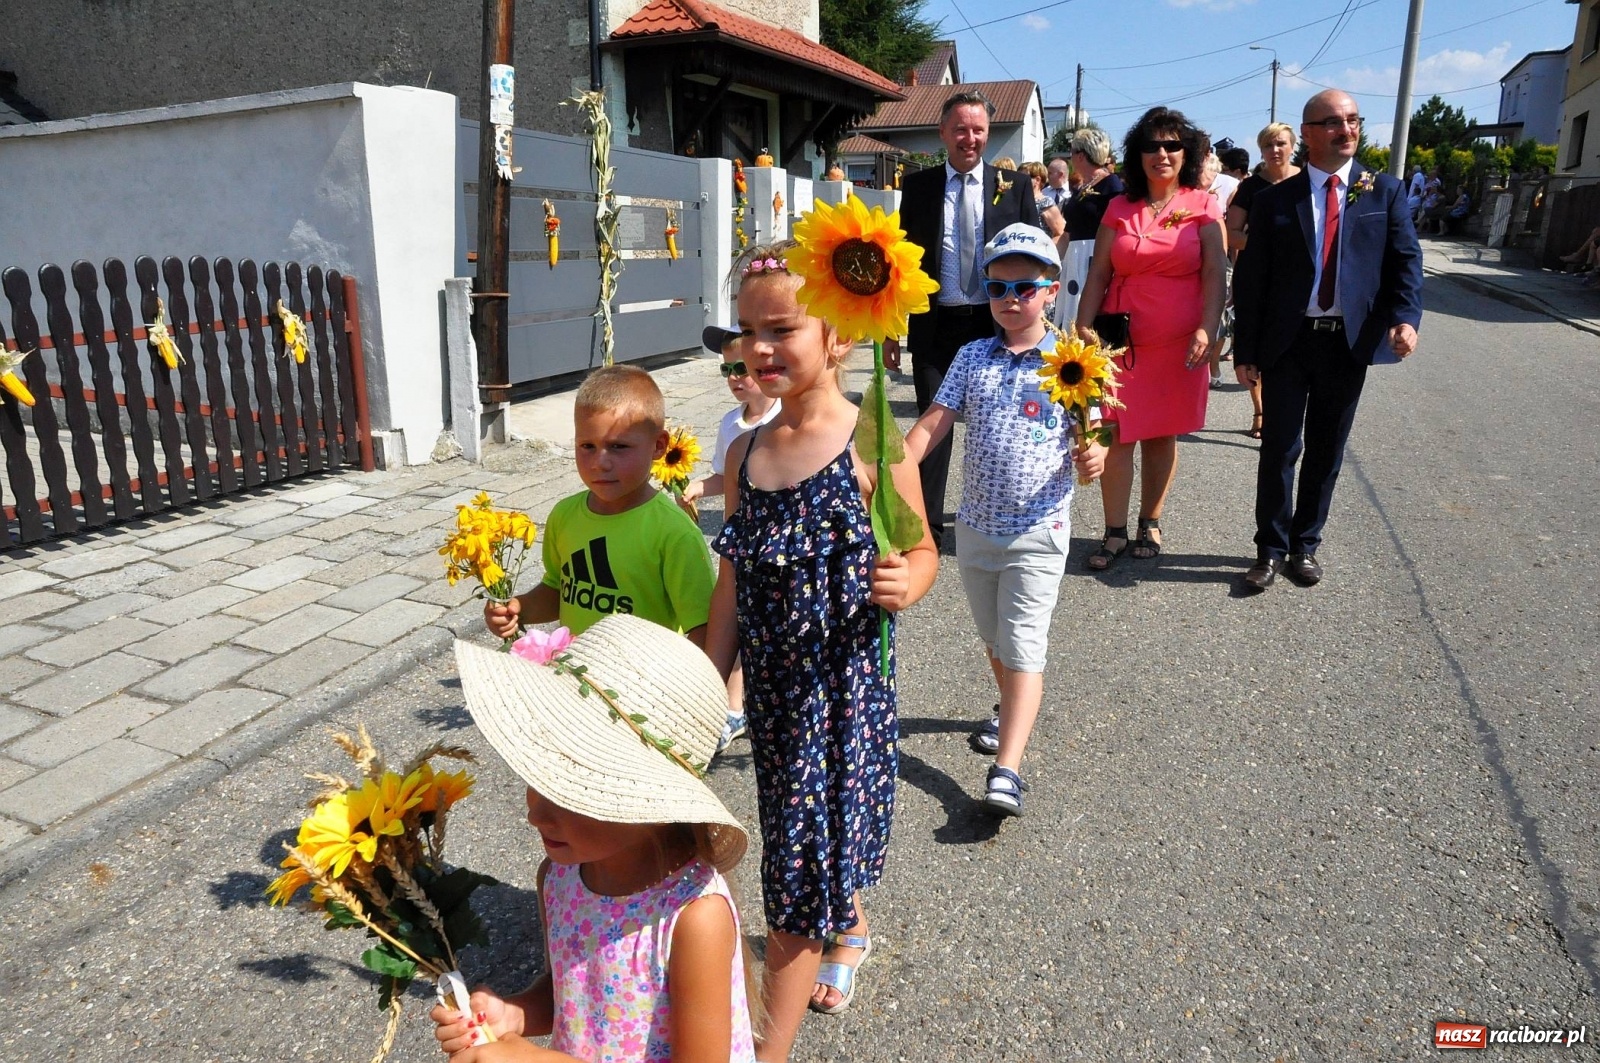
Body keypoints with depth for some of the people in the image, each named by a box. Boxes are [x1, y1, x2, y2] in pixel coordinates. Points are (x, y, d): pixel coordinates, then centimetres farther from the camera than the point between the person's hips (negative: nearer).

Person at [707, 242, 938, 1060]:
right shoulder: (745, 453, 1)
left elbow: (922, 549, -5)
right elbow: (733, 586, 6)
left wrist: (904, 582, -28)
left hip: (844, 683, -5)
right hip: (772, 683, 5)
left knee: (803, 851, 2)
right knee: (821, 824, 24)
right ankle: (851, 931, 55)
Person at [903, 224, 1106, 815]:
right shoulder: (973, 358, 2)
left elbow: (1091, 437, -4)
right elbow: (932, 426, -2)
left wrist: (1093, 457, -27)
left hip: (1037, 531, -4)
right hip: (976, 524, 4)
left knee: (1022, 648, -5)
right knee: (993, 638, 21)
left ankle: (1007, 769, -4)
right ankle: (1012, 712, 46)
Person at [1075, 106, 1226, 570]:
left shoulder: (1203, 207, 4)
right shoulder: (1119, 207, 8)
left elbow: (1214, 275, -3)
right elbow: (1098, 274, 7)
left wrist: (1206, 331, -16)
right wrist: (1084, 326, -4)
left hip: (1178, 342, -1)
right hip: (1121, 339, 1)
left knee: (1162, 435, 8)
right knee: (1117, 436, -2)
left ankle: (1150, 523, 22)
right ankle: (1115, 532, 8)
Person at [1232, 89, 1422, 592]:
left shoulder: (1386, 192, 6)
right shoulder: (1275, 200, 2)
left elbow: (1406, 260, 3)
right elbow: (1250, 279, 1)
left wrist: (1405, 316, -16)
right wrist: (1245, 351, -4)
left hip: (1349, 343, 2)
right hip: (1287, 343, -1)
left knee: (1326, 452, 10)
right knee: (1280, 449, 2)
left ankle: (1305, 545, 25)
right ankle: (1271, 549, 16)